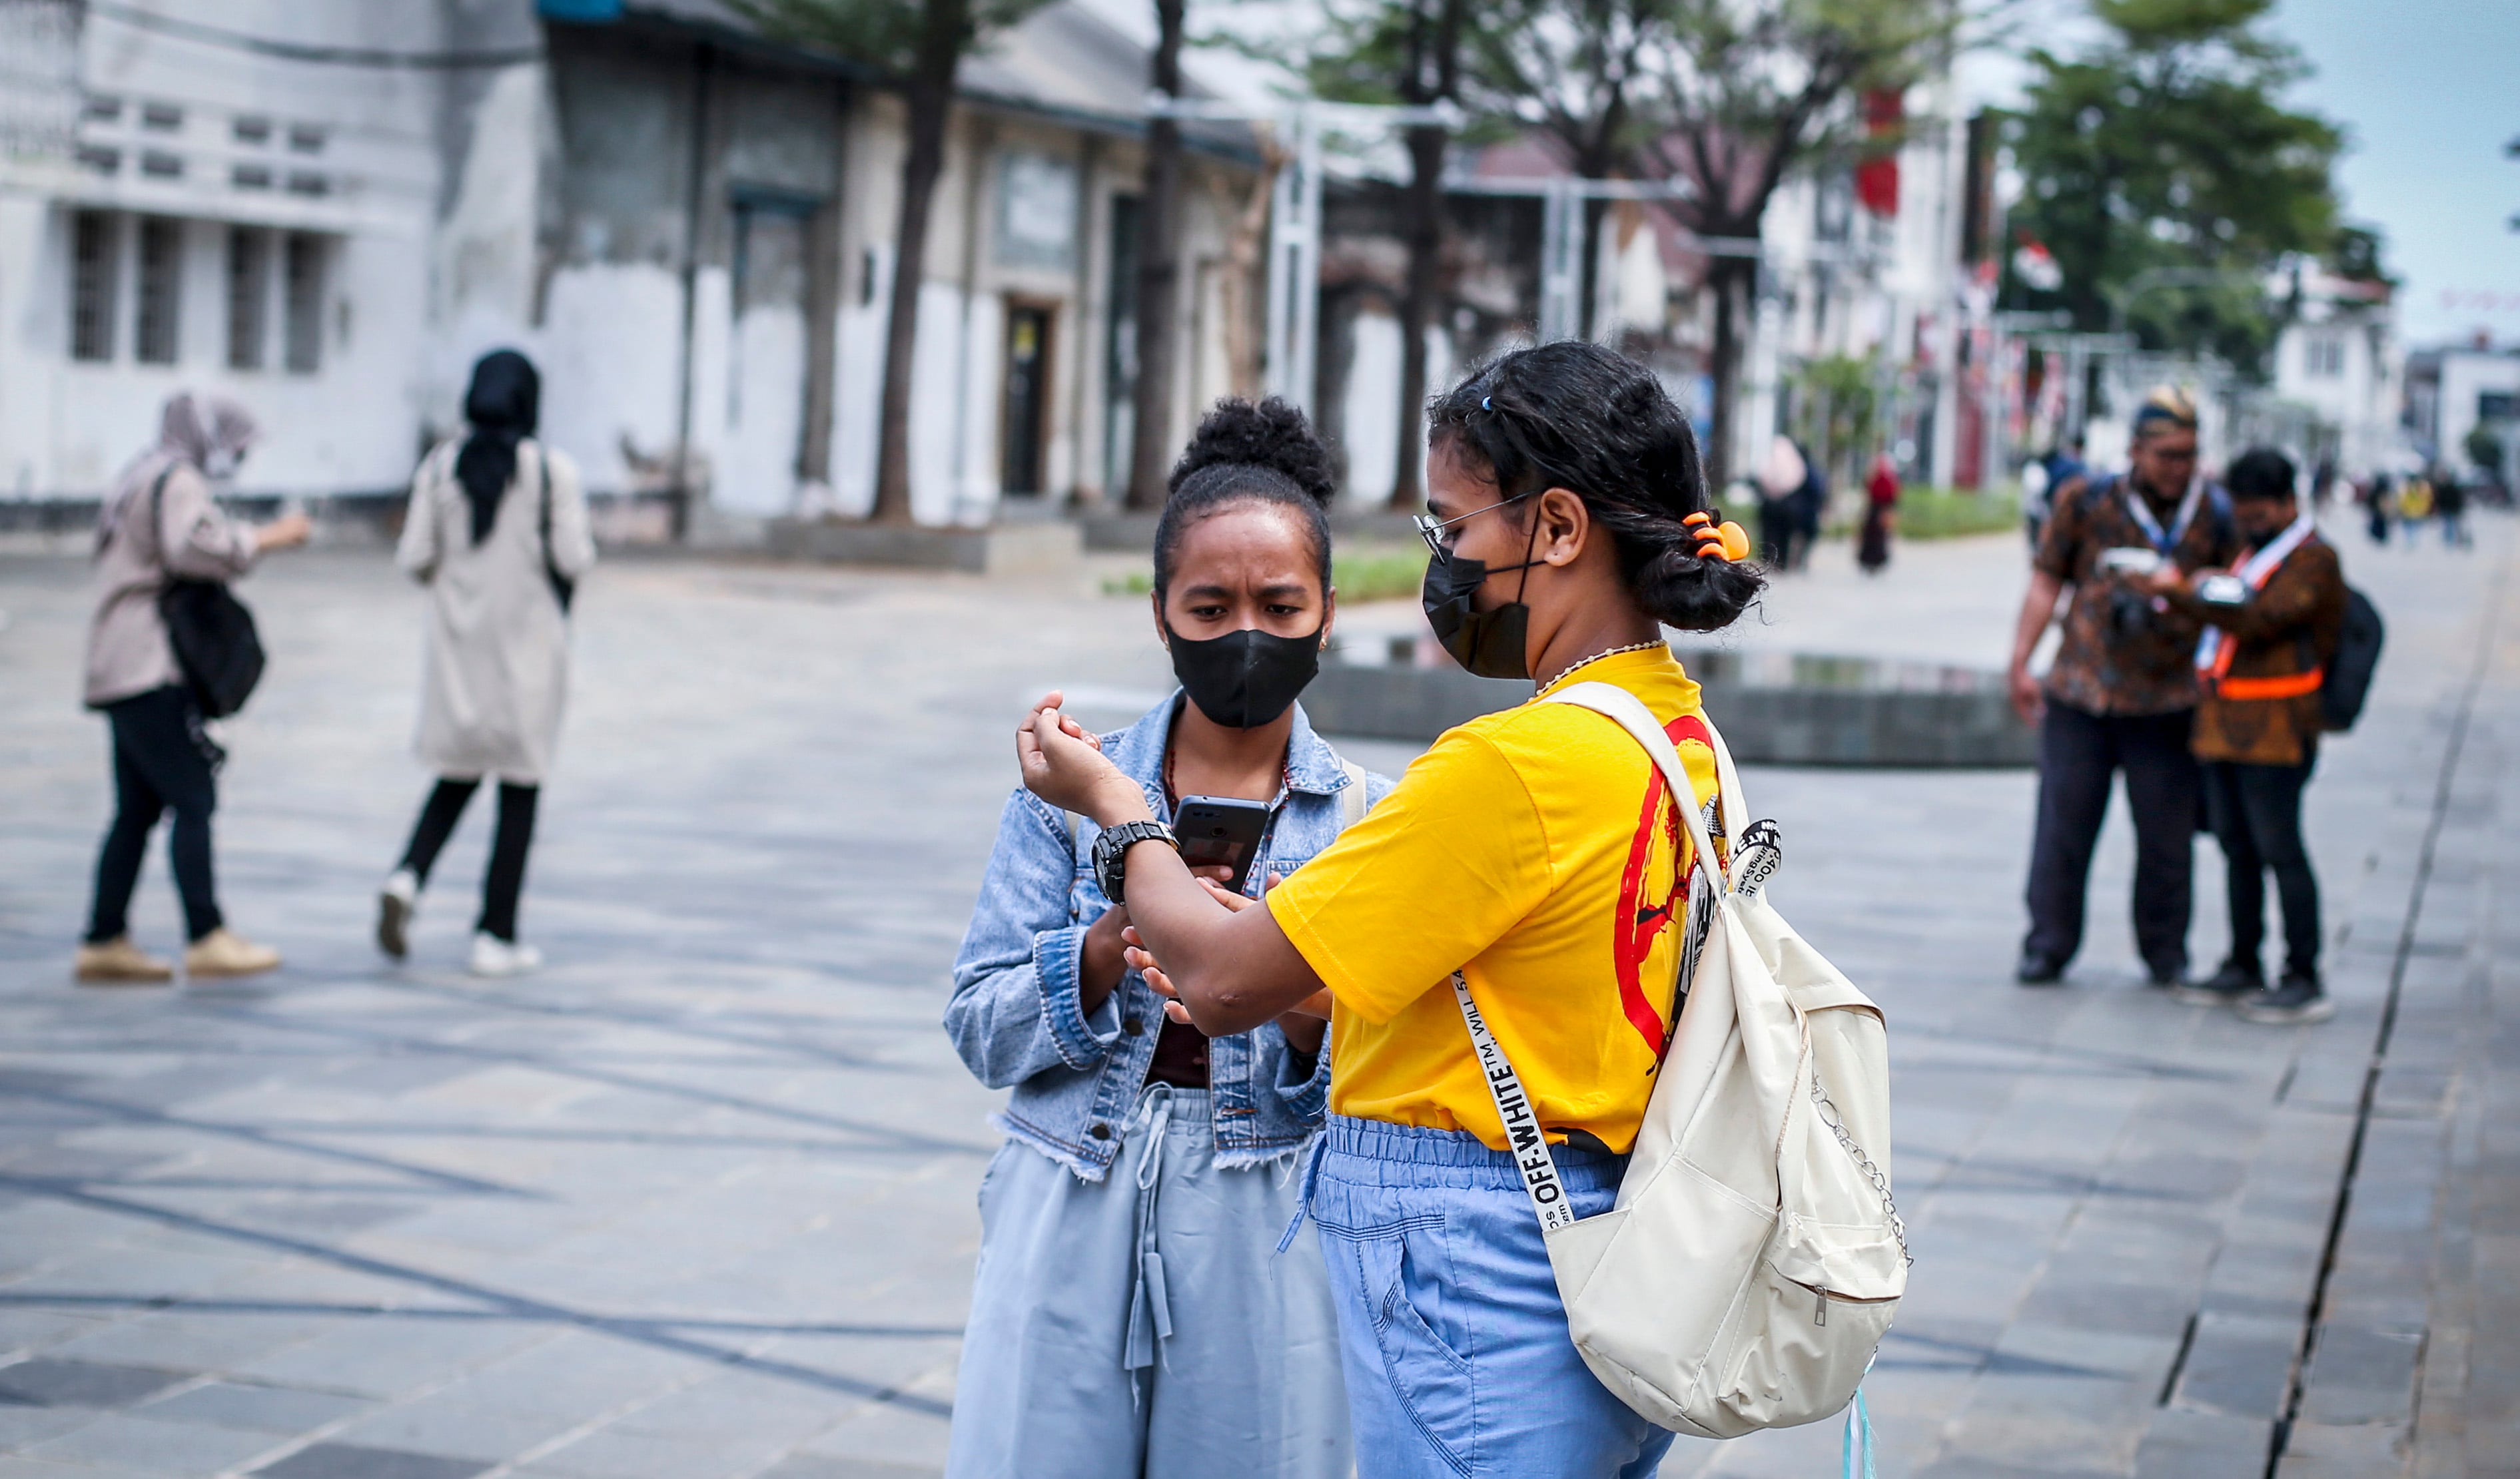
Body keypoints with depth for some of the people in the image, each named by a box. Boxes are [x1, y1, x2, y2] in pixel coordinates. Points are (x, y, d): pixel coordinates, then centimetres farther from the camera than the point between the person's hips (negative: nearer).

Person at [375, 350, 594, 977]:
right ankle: (496, 937, 7)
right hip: (526, 644, -3)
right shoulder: (552, 469, -10)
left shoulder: (440, 466, 0)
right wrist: (581, 542, 10)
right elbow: (573, 560, -12)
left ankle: (406, 881, -9)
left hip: (457, 642, 3)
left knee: (458, 776, 17)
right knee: (520, 789, 7)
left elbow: (414, 558, -1)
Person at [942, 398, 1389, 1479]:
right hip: (1072, 1223, 1)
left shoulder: (1365, 819, 0)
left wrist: (1305, 1007, -22)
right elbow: (981, 1028, -2)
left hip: (1264, 1238, 0)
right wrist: (1123, 934, -17)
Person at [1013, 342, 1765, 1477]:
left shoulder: (1522, 765, -21)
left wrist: (1116, 807, 3)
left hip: (1477, 1294, -9)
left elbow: (1222, 981, -15)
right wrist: (1304, 989, 13)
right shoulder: (1681, 734, 7)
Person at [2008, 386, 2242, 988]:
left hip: (2167, 703, 0)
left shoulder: (2216, 515, 3)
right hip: (2079, 694, 0)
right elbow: (2046, 583, 7)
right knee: (2063, 825, 3)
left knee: (2166, 836, 5)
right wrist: (2021, 664, 4)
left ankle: (2166, 953, 19)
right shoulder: (2089, 504, 3)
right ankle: (2048, 946, 14)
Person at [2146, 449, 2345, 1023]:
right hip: (2224, 723, 9)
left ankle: (2304, 982, -5)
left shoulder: (2312, 560, -9)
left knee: (2279, 849, -8)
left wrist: (2186, 594, -17)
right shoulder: (2256, 552, 21)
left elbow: (2261, 619, -20)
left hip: (2274, 732, -9)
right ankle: (2243, 969, 21)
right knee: (2237, 847, 13)